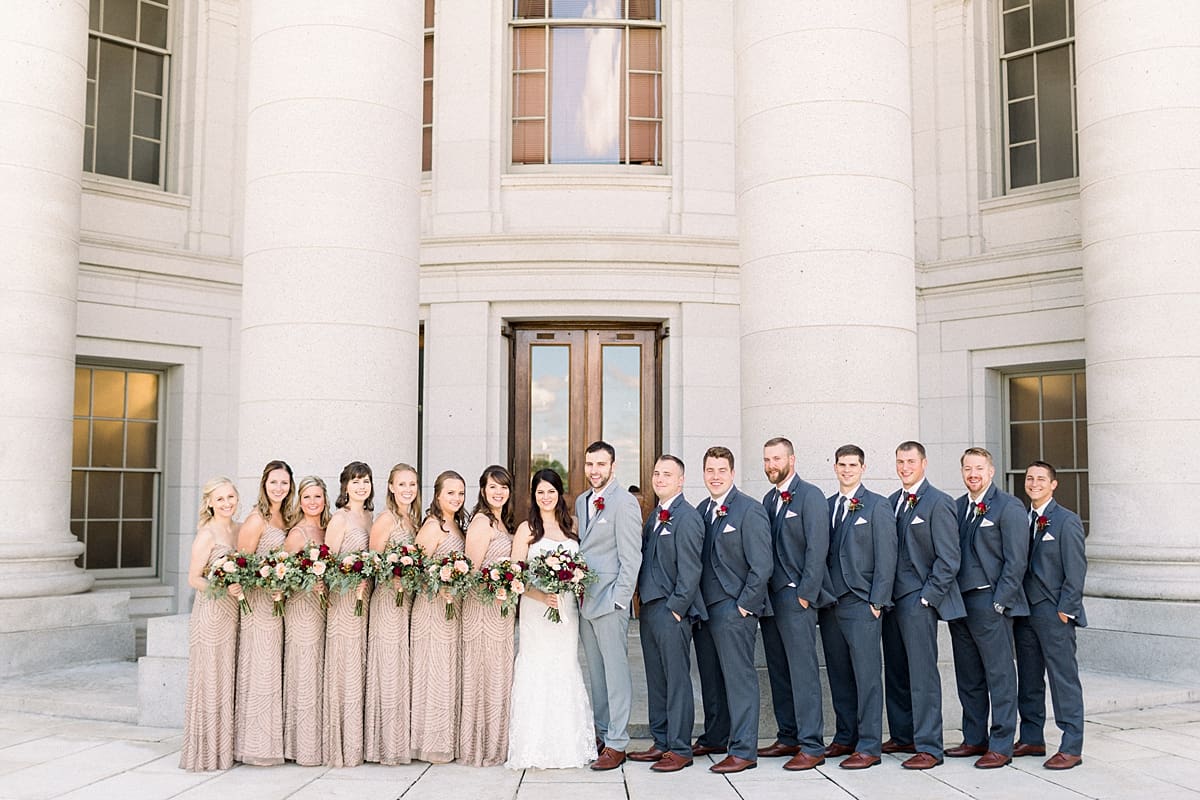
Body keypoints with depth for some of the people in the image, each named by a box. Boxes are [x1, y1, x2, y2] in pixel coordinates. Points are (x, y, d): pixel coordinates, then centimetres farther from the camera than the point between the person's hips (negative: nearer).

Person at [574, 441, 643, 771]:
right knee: (595, 673, 13)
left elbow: (631, 557, -12)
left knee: (616, 672, -3)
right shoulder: (581, 502, 15)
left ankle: (617, 743, 2)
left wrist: (619, 599, -16)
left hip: (610, 601, -8)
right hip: (584, 600, 8)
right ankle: (601, 734, 22)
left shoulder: (625, 502, -9)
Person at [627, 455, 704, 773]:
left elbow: (690, 570, -15)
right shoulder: (654, 516, 16)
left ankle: (680, 749, 4)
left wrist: (676, 609, -16)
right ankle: (661, 742, 21)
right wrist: (643, 603, 12)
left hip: (672, 610, -9)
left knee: (677, 680, -2)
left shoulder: (686, 517, -11)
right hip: (649, 609, 9)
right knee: (656, 680, 13)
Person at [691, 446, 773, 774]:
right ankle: (714, 738, 27)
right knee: (710, 678, 14)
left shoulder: (750, 510, -9)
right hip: (705, 608, 7)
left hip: (735, 609, -7)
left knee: (739, 678, -3)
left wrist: (744, 606, -13)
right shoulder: (702, 510, 13)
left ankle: (743, 750, 1)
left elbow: (761, 566, -12)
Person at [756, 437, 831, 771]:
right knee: (779, 671, 11)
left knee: (803, 671, -7)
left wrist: (806, 593, -15)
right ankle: (788, 737, 20)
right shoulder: (768, 499, 16)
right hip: (770, 595, 8)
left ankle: (812, 746, -3)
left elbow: (817, 547, -12)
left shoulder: (810, 495, -6)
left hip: (796, 596, -7)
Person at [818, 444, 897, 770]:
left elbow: (886, 557, -5)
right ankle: (845, 738, 21)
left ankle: (869, 746, 0)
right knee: (838, 674, 11)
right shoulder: (826, 506, 13)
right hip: (829, 603, 5)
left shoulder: (876, 505, -1)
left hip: (861, 604, -5)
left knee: (867, 675, -4)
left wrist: (877, 601, -10)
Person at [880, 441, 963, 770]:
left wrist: (928, 596, -13)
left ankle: (928, 747, 1)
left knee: (922, 674, -5)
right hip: (892, 599, 7)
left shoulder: (938, 503, -7)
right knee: (895, 672, 12)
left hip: (919, 599, -7)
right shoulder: (891, 502, 14)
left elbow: (948, 558, -10)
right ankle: (903, 736, 24)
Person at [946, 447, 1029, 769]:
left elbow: (1016, 561, -9)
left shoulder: (1008, 507, -5)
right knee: (968, 678, 12)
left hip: (991, 603, -6)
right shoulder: (957, 507, 13)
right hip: (959, 603, 7)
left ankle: (1001, 746, 5)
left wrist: (999, 602, -13)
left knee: (999, 676, -1)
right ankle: (974, 739, 22)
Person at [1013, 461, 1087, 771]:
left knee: (1064, 679, -3)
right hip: (1024, 611, 6)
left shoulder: (1066, 520, -6)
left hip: (1054, 613, -6)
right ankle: (1031, 739, 22)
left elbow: (1076, 571, -9)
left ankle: (1071, 748, 3)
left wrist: (1064, 611, -13)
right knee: (1028, 679, 12)